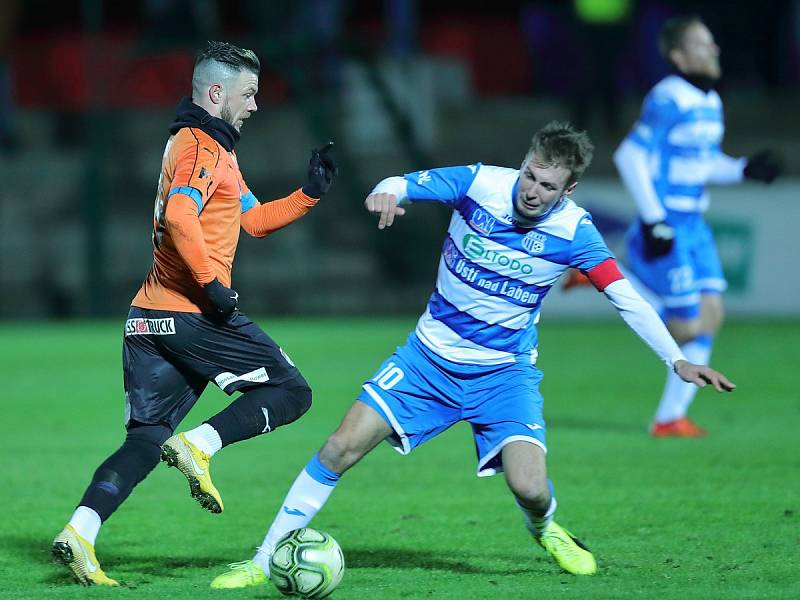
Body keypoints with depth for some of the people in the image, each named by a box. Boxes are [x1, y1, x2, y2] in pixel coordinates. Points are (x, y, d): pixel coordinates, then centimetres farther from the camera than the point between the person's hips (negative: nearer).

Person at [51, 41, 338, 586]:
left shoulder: (213, 149, 25)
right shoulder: (203, 148, -8)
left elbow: (255, 218, 30)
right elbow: (180, 217, -25)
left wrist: (310, 193, 18)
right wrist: (211, 283, -22)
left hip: (150, 317, 10)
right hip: (194, 313, -10)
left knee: (145, 440, 5)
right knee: (291, 392, 0)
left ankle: (80, 533, -10)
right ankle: (200, 446, -17)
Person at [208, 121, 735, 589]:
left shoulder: (573, 231, -14)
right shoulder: (479, 183, -14)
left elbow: (627, 298, -11)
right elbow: (402, 186, -17)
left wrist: (678, 360, -19)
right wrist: (385, 194, -42)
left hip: (505, 372, -1)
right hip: (431, 355, 1)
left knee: (530, 488, -19)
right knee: (342, 447, -11)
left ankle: (545, 530, 20)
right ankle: (266, 560, 1)